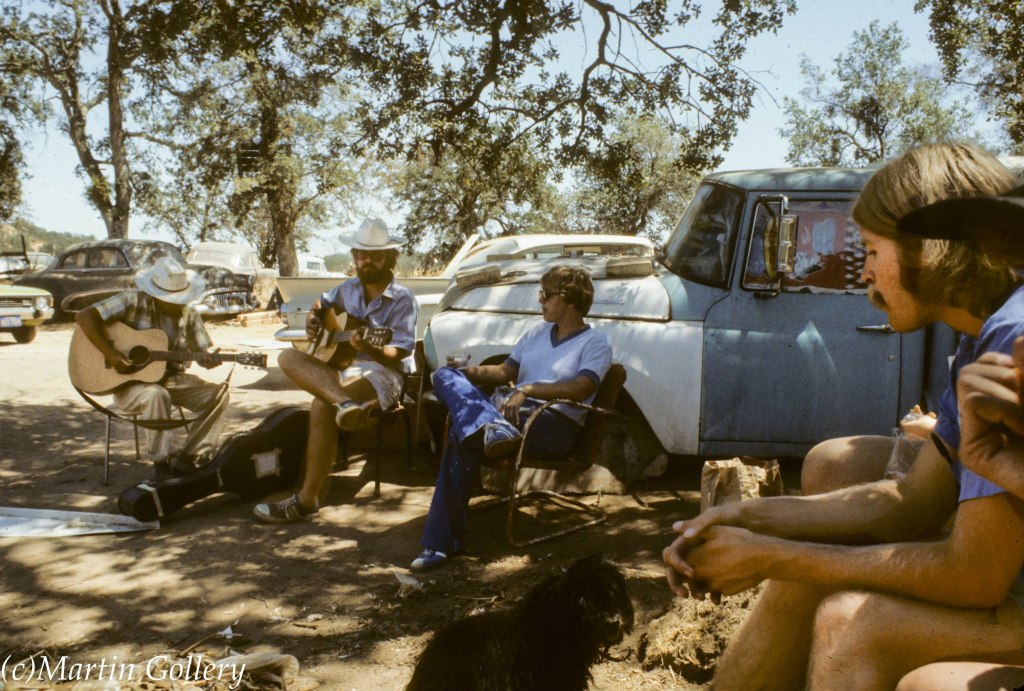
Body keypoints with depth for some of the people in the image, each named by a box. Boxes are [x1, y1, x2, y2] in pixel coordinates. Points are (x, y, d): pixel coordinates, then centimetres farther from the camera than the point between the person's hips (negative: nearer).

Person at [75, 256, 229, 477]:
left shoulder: (189, 316, 3)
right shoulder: (134, 302, -11)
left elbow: (204, 356, 3)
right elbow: (84, 316, -17)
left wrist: (213, 359, -23)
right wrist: (110, 353, -25)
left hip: (172, 379, 5)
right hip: (129, 382, -5)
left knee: (218, 393, -14)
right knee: (157, 395, -38)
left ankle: (188, 459, -12)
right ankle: (161, 463, -21)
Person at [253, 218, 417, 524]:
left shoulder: (403, 300, -4)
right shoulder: (349, 289, 15)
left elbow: (397, 353, -11)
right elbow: (321, 303, 35)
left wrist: (368, 347, -30)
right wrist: (313, 320, 11)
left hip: (379, 372, -7)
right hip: (339, 366, 7)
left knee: (322, 406, -34)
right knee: (288, 358, -21)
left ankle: (307, 499, -28)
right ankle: (346, 403, -48)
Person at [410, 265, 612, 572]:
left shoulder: (596, 343, 3)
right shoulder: (536, 333, 24)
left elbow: (581, 388, -14)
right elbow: (504, 372, 20)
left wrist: (528, 390, -23)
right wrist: (467, 371, 1)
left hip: (556, 424, -7)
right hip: (511, 408, 7)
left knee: (462, 434, -32)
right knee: (445, 376, -24)